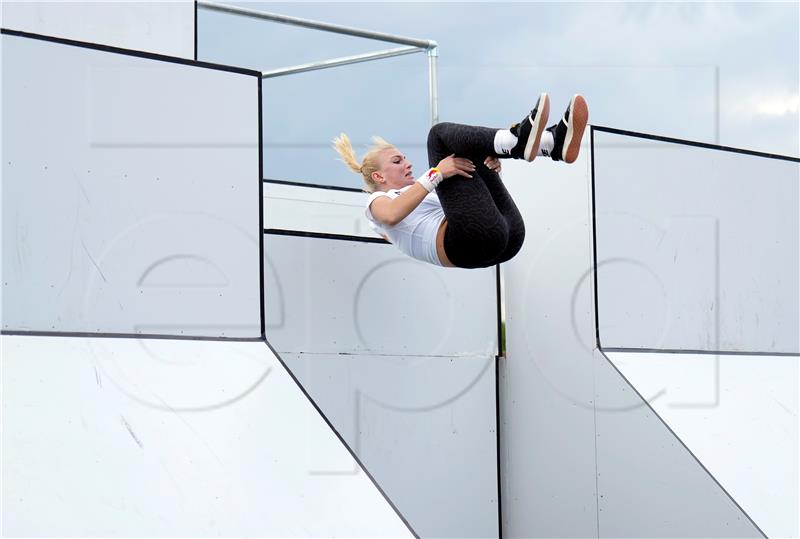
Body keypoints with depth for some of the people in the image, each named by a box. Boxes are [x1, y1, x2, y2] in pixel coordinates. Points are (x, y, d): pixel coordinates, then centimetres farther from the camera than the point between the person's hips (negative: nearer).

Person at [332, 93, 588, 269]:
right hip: (470, 241, -8)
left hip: (505, 238, 8)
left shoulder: (419, 194, 41)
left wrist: (488, 167, 11)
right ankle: (520, 140, -29)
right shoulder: (378, 203, 20)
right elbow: (392, 215, -8)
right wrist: (435, 174, -13)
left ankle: (555, 142, -8)